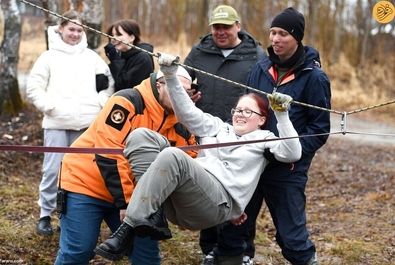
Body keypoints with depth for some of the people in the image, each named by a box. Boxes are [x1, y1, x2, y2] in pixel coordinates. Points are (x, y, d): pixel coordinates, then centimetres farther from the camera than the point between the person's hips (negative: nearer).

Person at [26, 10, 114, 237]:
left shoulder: (91, 57, 11)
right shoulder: (50, 56, 5)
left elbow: (109, 85, 13)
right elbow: (34, 87, 2)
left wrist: (98, 104, 1)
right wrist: (50, 106, -8)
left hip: (86, 124, 2)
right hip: (57, 123, -2)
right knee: (53, 169, -5)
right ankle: (45, 215, 6)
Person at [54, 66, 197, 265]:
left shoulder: (177, 124, 0)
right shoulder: (127, 102, -21)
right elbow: (109, 155, -26)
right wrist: (125, 202, -25)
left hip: (131, 194, 7)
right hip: (85, 182, -6)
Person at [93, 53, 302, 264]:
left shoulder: (263, 138, 19)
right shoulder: (217, 126, 31)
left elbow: (292, 153, 2)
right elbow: (187, 112, 22)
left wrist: (282, 115, -4)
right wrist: (171, 77, 11)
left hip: (219, 202, -6)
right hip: (180, 202, 6)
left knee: (172, 156, -33)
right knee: (142, 135, -9)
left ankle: (129, 227, -34)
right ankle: (153, 219, -25)